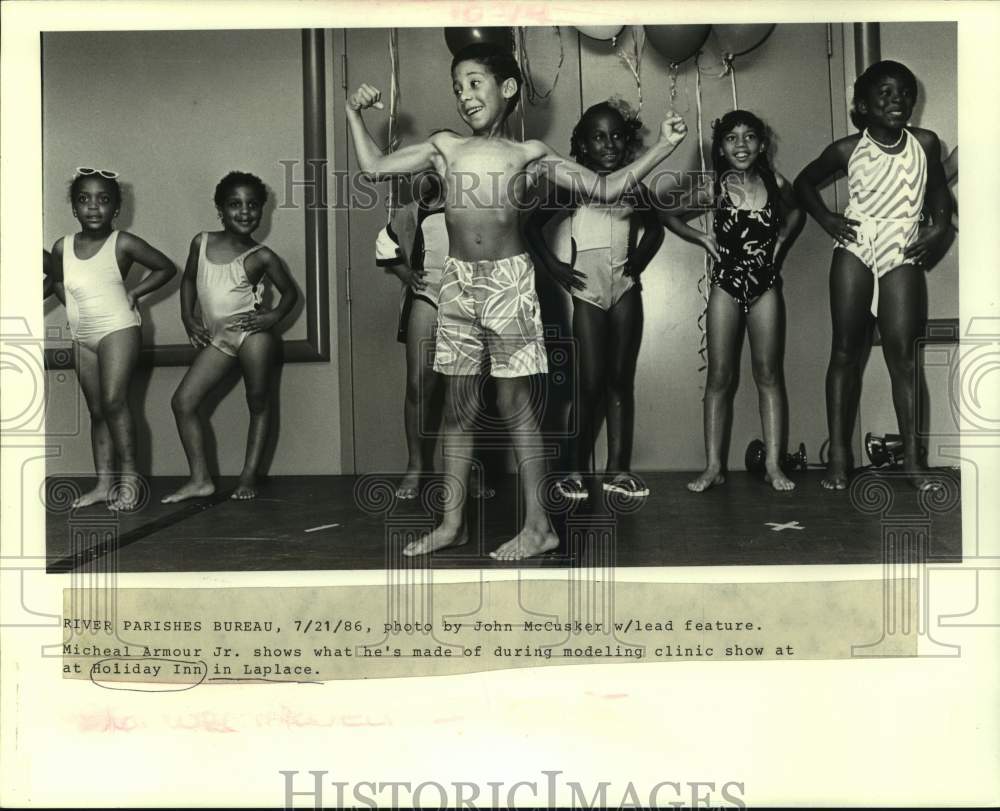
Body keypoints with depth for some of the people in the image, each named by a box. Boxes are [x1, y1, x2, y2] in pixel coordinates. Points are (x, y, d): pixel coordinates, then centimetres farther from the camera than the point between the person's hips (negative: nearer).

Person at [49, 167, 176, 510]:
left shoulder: (123, 244, -8)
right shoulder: (62, 247, 4)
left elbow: (166, 268, 1)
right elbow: (58, 283, 23)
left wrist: (134, 293, -5)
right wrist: (75, 305, 7)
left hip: (118, 329, -5)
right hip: (83, 336, 5)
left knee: (113, 401, -16)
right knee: (97, 411, 7)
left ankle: (129, 473, -6)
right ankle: (104, 483, 11)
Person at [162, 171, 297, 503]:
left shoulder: (260, 257, -5)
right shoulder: (202, 242, 5)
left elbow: (290, 291, 7)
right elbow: (188, 280, 19)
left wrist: (274, 315, -9)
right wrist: (188, 318, 9)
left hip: (252, 335, -4)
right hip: (217, 338, 4)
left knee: (258, 403, 2)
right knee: (182, 401, -2)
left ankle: (249, 476, 14)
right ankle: (200, 479, 3)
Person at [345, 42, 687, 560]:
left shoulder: (529, 154, 4)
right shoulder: (445, 147, 11)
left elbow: (605, 189, 4)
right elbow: (373, 167, 14)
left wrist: (662, 147, -2)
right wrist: (354, 114, 13)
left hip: (509, 282, -3)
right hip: (458, 283, 3)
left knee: (514, 402, 0)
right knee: (458, 404, 8)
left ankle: (538, 525, 8)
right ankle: (452, 522, 18)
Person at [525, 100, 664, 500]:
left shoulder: (634, 185, 10)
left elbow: (654, 227, 24)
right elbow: (533, 224, 2)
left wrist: (641, 258, 7)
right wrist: (554, 266, -6)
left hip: (625, 289, 3)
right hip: (588, 290, -3)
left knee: (621, 379, 4)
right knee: (590, 381, -5)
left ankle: (619, 468, 9)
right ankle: (575, 469, 3)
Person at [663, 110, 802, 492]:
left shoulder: (776, 184, 1)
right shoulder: (714, 189, -3)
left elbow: (795, 212, 22)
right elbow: (669, 215, 10)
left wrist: (782, 237, 5)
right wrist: (702, 237, 0)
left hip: (765, 285, 1)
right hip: (726, 285, -1)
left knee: (768, 373, 0)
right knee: (719, 376, 0)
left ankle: (774, 464, 4)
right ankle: (713, 465, 4)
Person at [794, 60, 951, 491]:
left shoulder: (926, 143, 1)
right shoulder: (848, 149, -2)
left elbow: (938, 188, 19)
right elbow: (804, 181, 14)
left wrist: (940, 224, 3)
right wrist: (827, 219, 0)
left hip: (903, 253, 1)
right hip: (855, 247, 0)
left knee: (902, 352, -5)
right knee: (846, 350, 0)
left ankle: (912, 455, -1)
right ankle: (839, 454, 4)